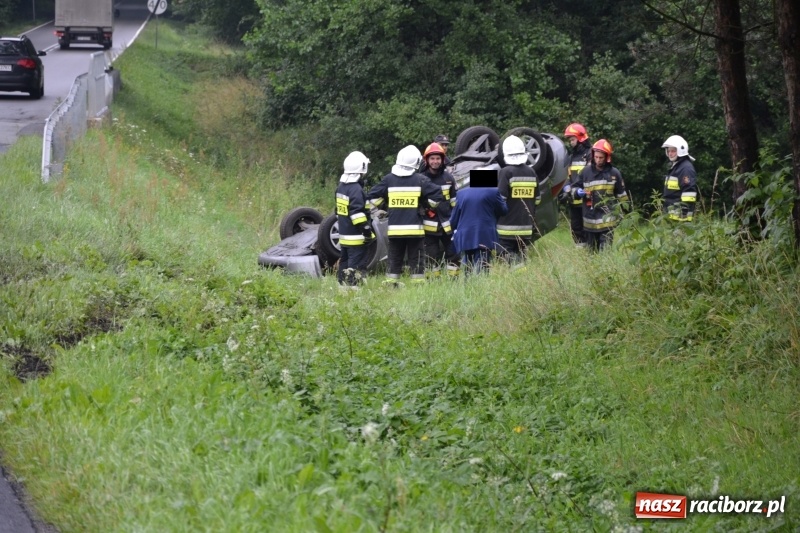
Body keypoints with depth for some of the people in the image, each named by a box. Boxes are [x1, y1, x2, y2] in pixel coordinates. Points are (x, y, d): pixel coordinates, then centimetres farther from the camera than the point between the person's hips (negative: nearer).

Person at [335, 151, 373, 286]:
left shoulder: (341, 187, 11)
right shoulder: (356, 189, -19)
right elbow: (357, 213, -24)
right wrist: (366, 229, -21)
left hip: (344, 233, 10)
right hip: (356, 237, -10)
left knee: (345, 264, 16)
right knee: (357, 266, -10)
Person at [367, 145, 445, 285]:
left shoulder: (388, 179, 1)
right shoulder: (420, 180, -5)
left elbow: (373, 197, 1)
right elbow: (437, 196, -8)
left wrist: (384, 207, 17)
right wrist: (427, 205, 11)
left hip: (394, 229, 2)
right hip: (415, 229, -2)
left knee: (394, 262, 11)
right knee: (416, 262, 3)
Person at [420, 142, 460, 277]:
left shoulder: (448, 178, 8)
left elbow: (455, 200, 14)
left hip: (447, 224, 2)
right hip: (430, 225, -2)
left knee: (454, 255, 2)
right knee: (432, 257, 4)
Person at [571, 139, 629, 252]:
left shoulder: (614, 173, 2)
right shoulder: (586, 171, 4)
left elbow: (621, 194, 10)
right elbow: (575, 189, 11)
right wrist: (578, 192, -13)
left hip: (607, 220, -2)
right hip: (590, 220, 2)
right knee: (591, 251, 11)